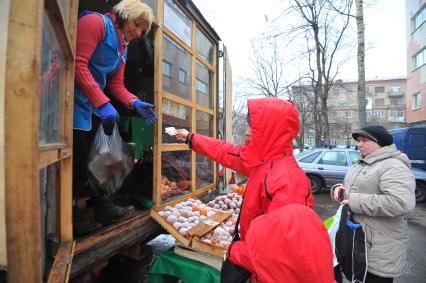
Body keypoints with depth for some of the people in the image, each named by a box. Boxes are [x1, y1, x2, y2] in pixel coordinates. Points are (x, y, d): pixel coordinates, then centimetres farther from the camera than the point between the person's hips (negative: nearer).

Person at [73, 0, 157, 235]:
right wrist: (102, 103, -24)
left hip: (94, 108, 9)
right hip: (76, 103, -9)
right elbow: (78, 64, -18)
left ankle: (104, 208, 25)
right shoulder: (96, 22, -6)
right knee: (77, 162, -3)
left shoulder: (123, 48, 19)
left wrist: (135, 103, -5)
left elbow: (116, 85, 13)